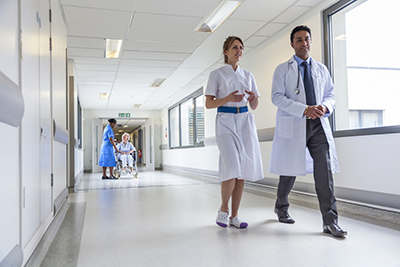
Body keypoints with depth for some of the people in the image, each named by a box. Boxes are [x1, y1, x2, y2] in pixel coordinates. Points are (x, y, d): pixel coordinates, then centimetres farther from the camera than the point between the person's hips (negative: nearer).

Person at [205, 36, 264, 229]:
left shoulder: (248, 76, 16)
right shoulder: (217, 74, 5)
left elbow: (254, 106, 15)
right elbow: (208, 104, -1)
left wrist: (254, 98, -8)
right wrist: (228, 98, -18)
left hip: (245, 122, 4)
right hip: (225, 121, -4)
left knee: (243, 171, 1)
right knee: (232, 169, -17)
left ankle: (234, 215, 12)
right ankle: (223, 209, 7)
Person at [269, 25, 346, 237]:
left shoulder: (321, 69, 17)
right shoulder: (283, 69, 4)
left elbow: (331, 94, 17)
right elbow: (277, 97, -7)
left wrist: (325, 106, -8)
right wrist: (305, 109, -19)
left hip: (318, 125, 3)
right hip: (293, 125, -2)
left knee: (324, 169, -9)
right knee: (290, 171, 8)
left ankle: (330, 221, -5)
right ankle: (281, 207, 33)